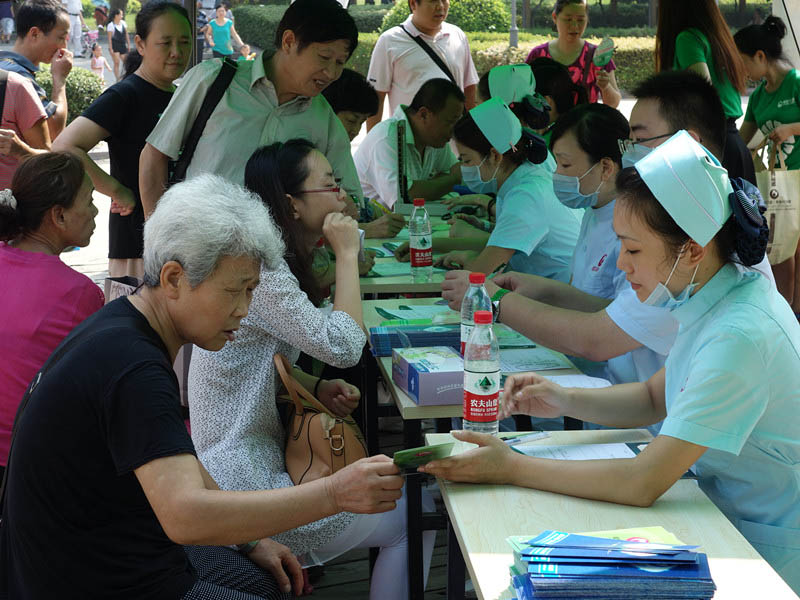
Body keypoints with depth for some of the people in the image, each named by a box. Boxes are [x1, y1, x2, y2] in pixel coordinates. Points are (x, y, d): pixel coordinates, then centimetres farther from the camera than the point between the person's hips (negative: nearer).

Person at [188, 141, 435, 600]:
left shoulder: (271, 263, 9)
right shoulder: (261, 273, -23)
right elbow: (343, 346, -27)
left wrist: (317, 387, -1)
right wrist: (347, 253, -17)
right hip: (246, 484, -10)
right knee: (412, 522, 0)